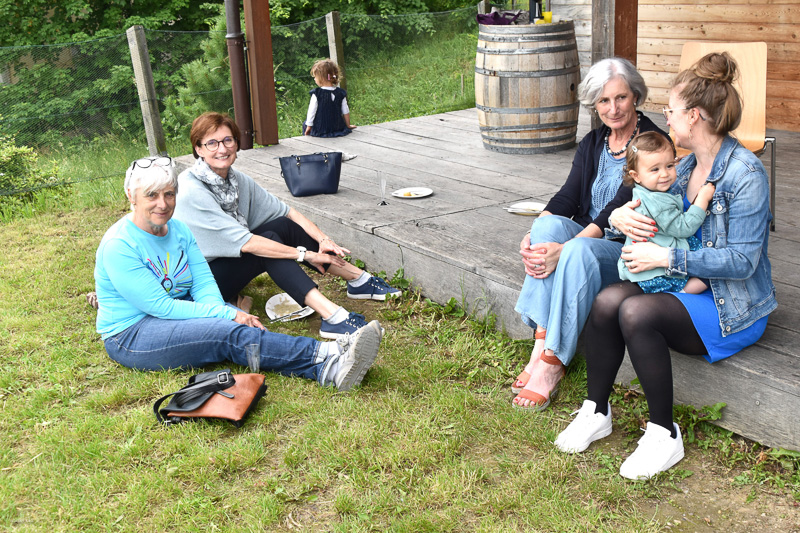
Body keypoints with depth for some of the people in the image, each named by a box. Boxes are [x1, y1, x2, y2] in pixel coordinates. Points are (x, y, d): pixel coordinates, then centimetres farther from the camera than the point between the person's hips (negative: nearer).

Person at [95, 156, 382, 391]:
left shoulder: (178, 229, 5)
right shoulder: (119, 245, -18)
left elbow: (204, 283, 1)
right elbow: (161, 306, -22)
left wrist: (221, 310, -22)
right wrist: (226, 314, -25)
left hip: (179, 312, 7)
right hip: (130, 335, -7)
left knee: (241, 326, -22)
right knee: (230, 333, -28)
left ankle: (327, 366, -39)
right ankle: (326, 361, -38)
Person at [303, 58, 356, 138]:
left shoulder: (316, 93, -13)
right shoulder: (340, 93, -1)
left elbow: (312, 111, -9)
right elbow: (345, 111, 5)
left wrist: (308, 126, 1)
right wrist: (348, 125, 18)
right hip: (338, 128, 5)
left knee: (305, 124, 19)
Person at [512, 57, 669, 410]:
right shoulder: (593, 143, 11)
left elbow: (618, 208, -21)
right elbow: (568, 197, 1)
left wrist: (565, 250, -30)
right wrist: (532, 236, -18)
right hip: (586, 236, 6)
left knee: (579, 250, -36)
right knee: (547, 225, -26)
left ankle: (550, 366, -32)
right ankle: (541, 346, -31)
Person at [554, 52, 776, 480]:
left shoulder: (745, 174, -16)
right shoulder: (687, 165, 10)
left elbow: (742, 260, -21)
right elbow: (652, 209, 21)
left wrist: (666, 257, -22)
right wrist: (620, 215, -4)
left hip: (732, 307, -7)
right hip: (686, 286, 7)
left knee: (636, 312, -31)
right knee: (607, 300, -19)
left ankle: (664, 435, -16)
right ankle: (596, 412, -4)